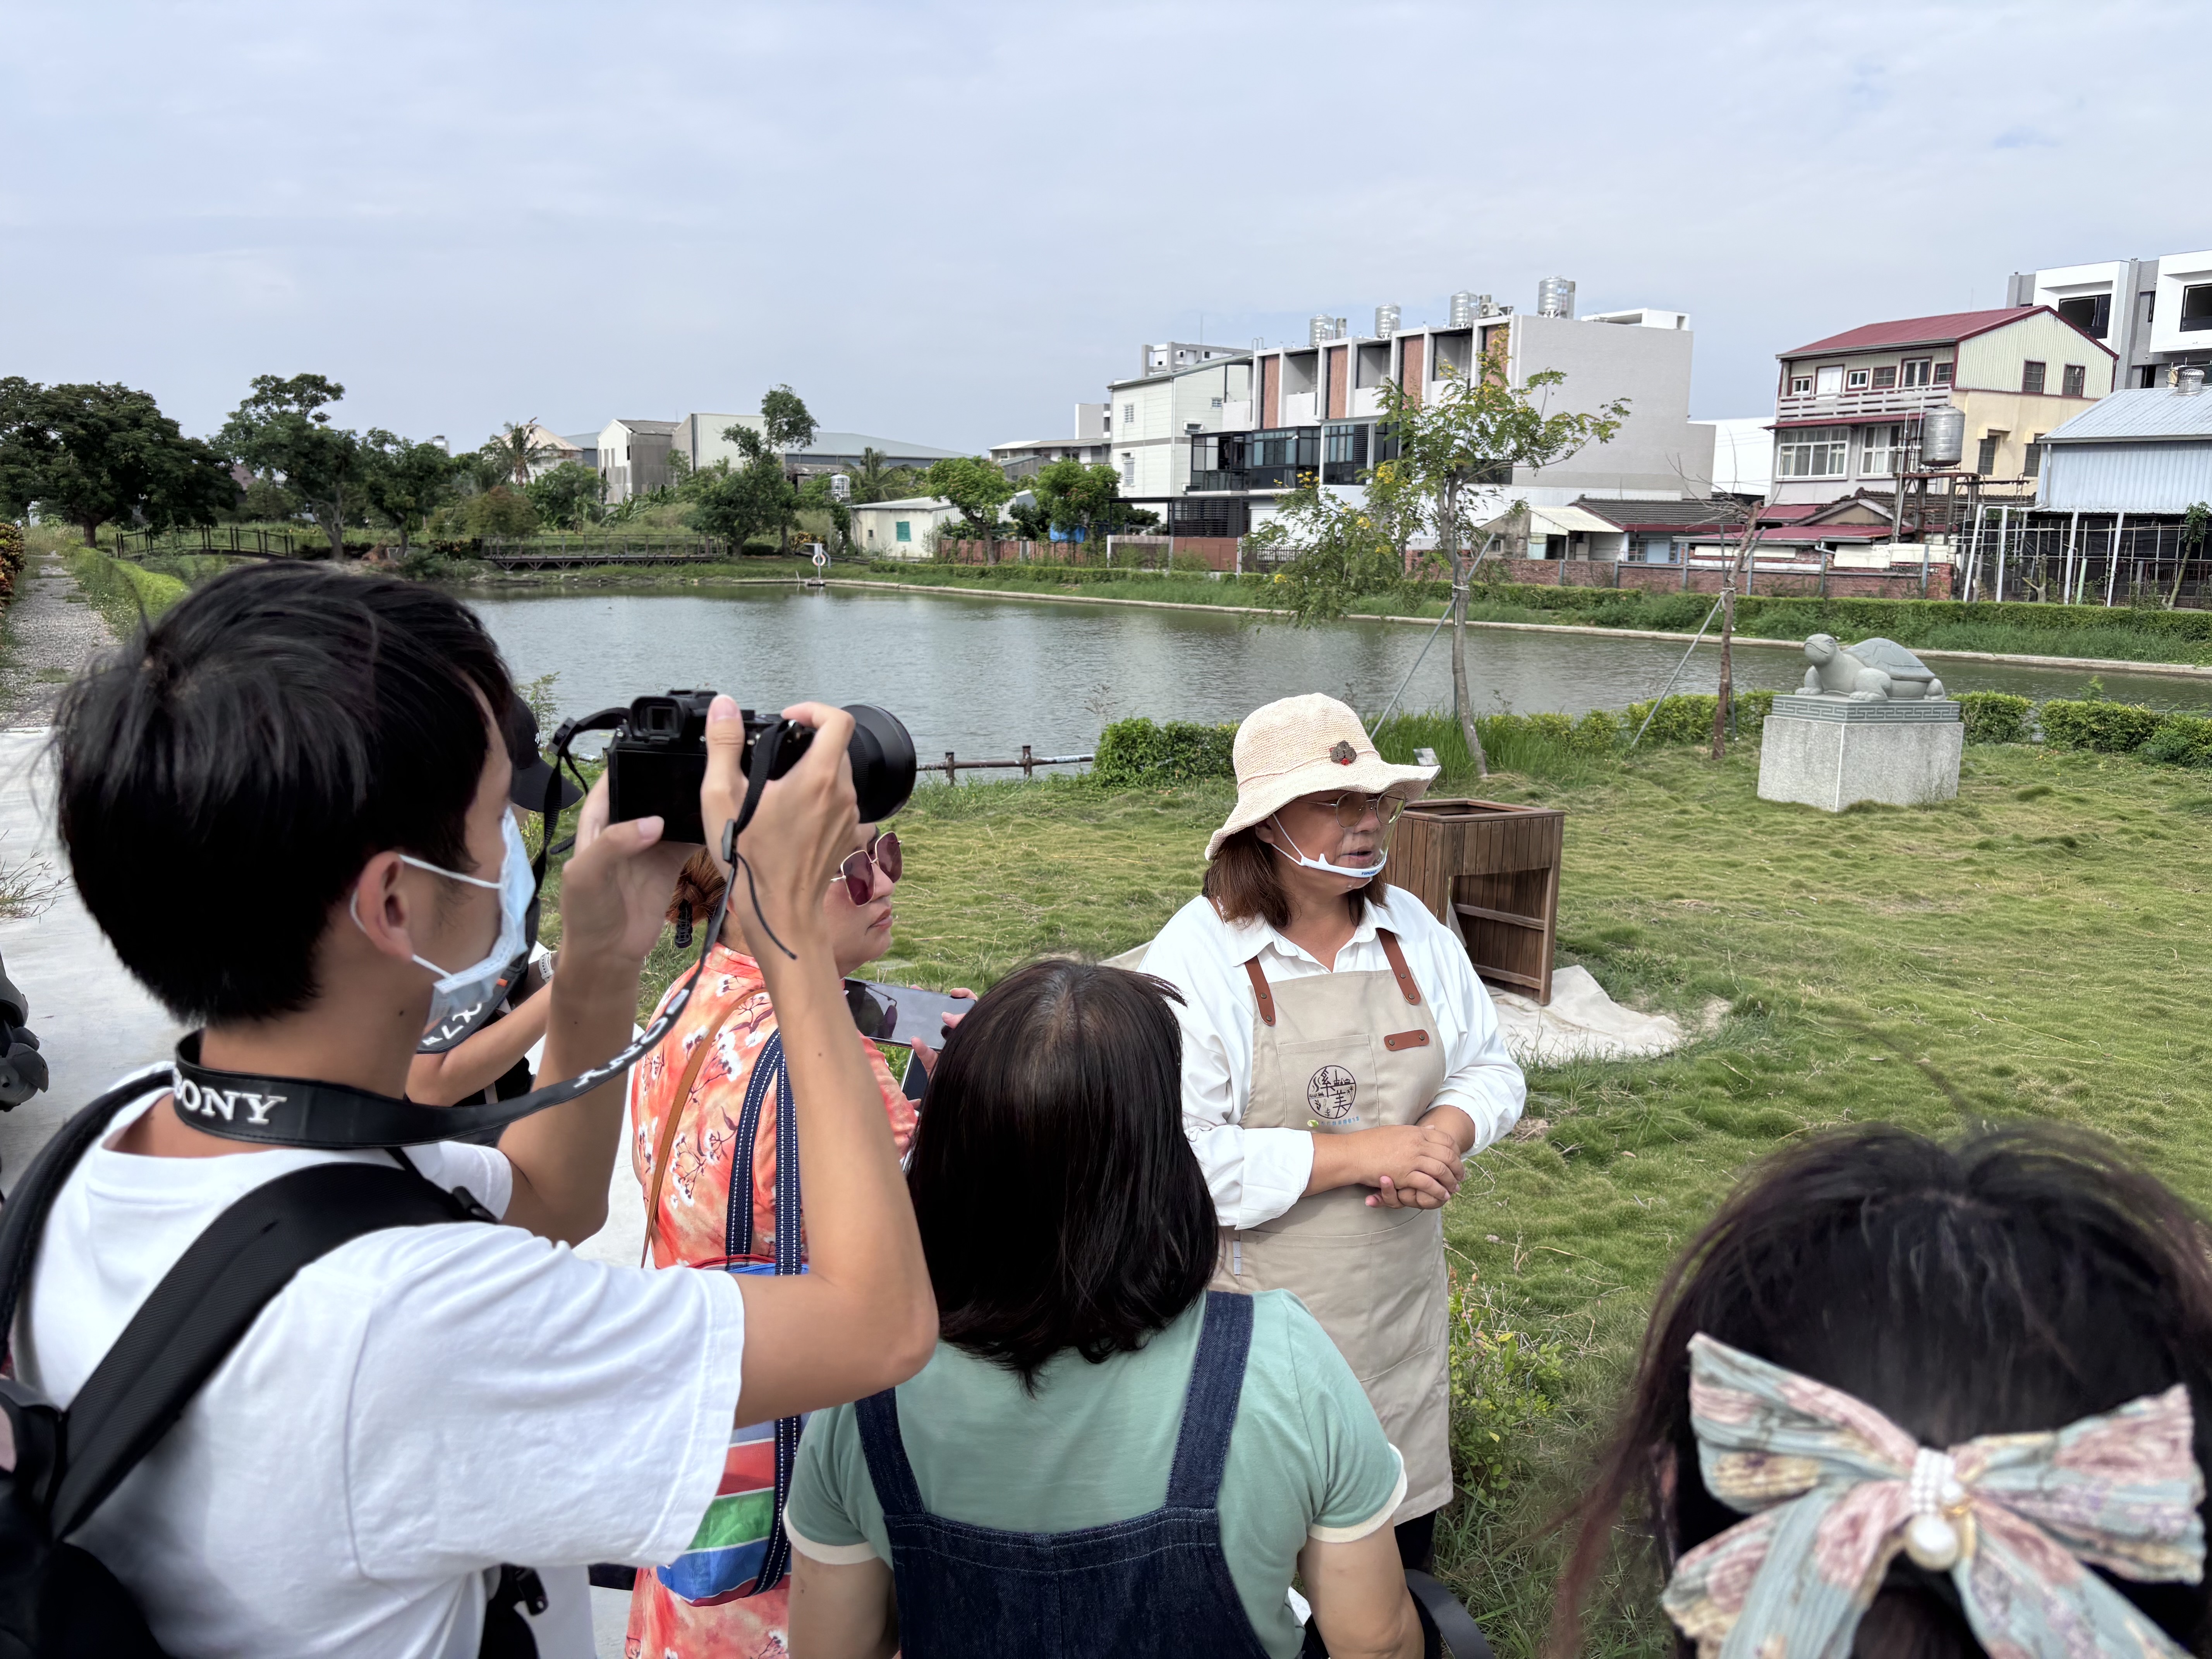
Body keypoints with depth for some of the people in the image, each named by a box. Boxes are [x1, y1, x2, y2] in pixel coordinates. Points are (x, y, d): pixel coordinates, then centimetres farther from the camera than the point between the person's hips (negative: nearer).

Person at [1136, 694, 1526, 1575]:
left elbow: (1490, 1068, 11)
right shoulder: (1197, 957, -16)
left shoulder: (1414, 931, 3)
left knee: (1406, 1538, 20)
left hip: (1403, 1297, 5)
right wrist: (1358, 1154, -23)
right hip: (1261, 1311, -5)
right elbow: (1179, 1156, -23)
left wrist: (1445, 1135, -12)